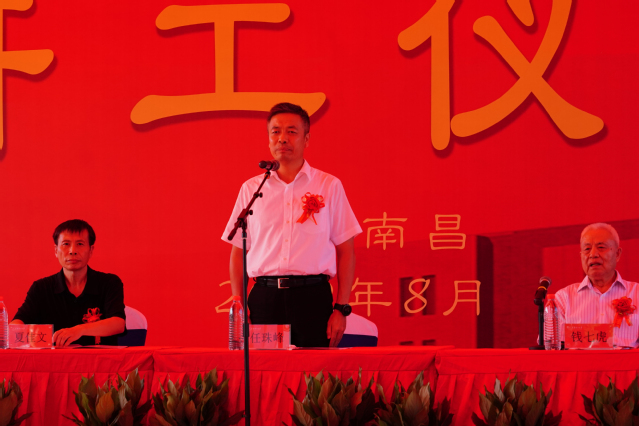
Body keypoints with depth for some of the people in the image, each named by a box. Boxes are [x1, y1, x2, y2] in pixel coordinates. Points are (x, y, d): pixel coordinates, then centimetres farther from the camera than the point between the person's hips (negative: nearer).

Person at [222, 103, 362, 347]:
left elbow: (346, 251, 6)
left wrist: (341, 309, -2)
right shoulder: (251, 189, 12)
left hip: (313, 298, -1)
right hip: (264, 298, 1)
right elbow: (238, 252, 14)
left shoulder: (329, 186, 8)